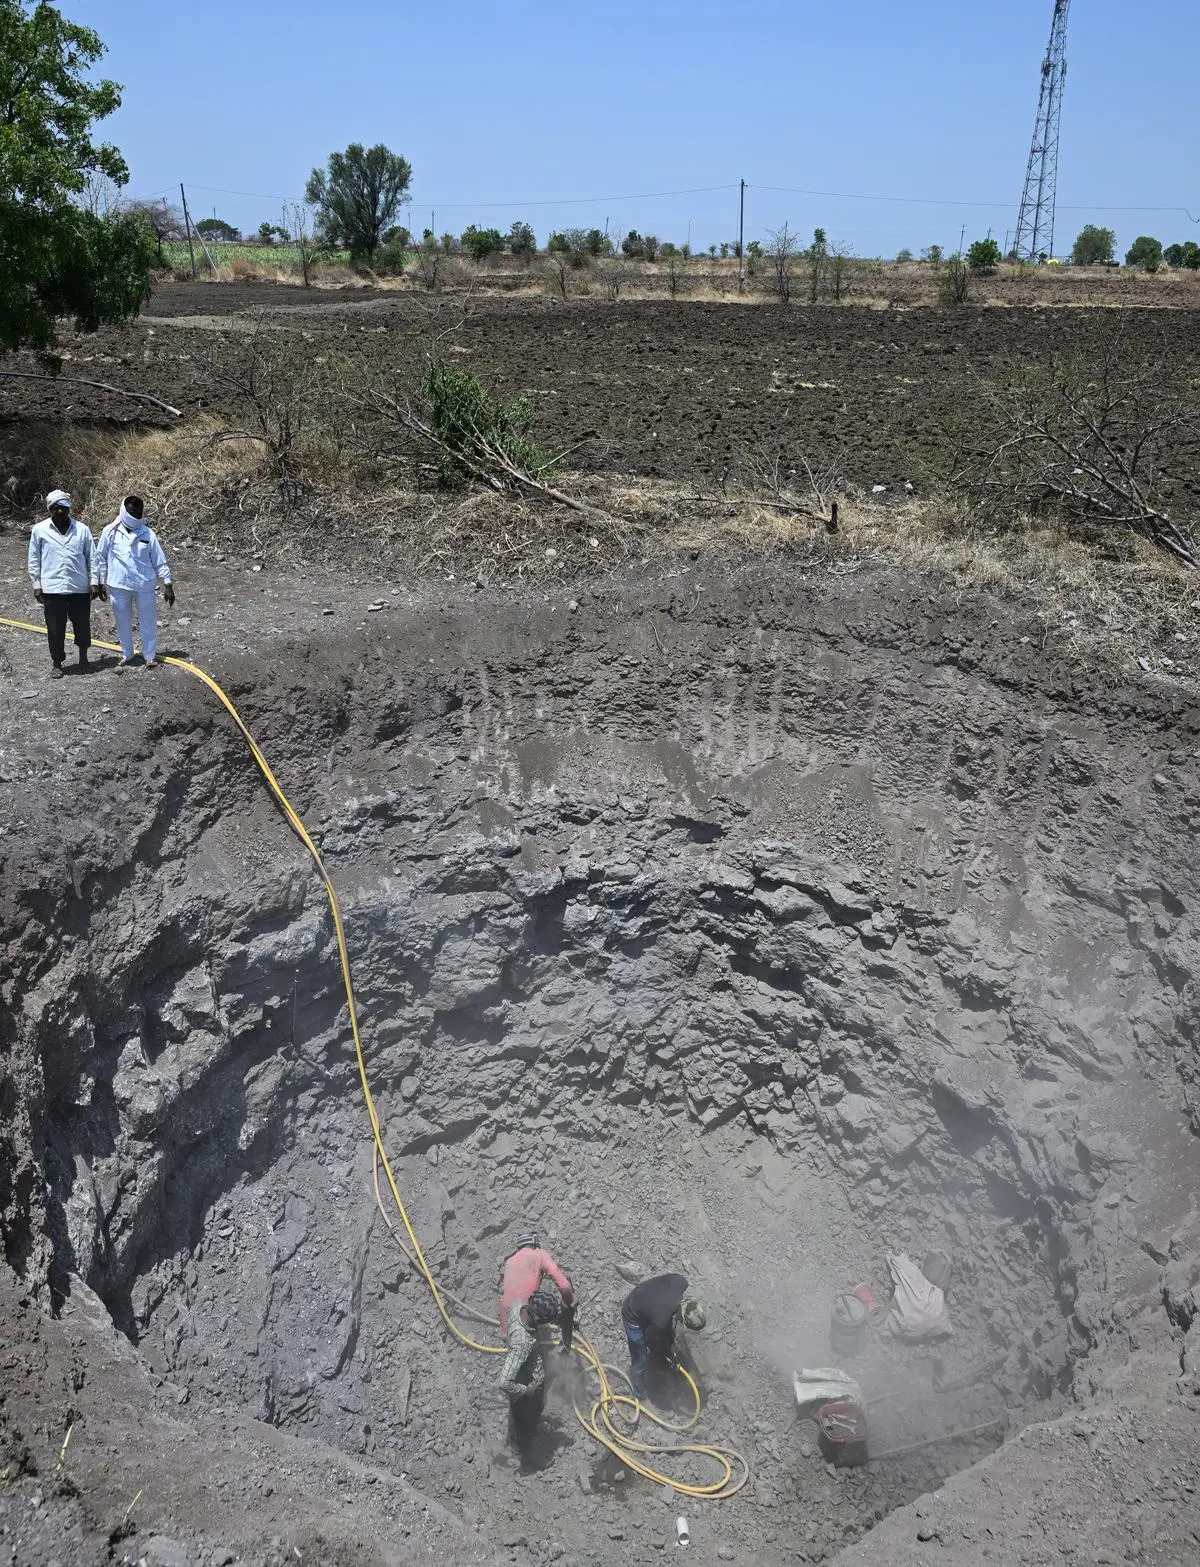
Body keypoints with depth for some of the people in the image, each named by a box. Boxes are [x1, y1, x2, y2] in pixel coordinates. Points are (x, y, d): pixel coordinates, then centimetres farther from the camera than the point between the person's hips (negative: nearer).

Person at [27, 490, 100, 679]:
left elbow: (91, 558, 6)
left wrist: (94, 582, 1)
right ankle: (57, 664, 17)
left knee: (82, 625, 10)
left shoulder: (82, 529, 3)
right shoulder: (39, 530, 2)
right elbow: (34, 560, 6)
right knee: (55, 629, 3)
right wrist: (36, 584, 2)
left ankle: (83, 656, 33)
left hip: (80, 588, 1)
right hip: (52, 589, -1)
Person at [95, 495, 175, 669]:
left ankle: (150, 655, 18)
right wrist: (101, 582, 5)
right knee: (123, 622, 11)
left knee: (148, 622, 5)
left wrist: (168, 584, -2)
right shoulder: (110, 532, -1)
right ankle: (126, 654, 26)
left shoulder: (148, 534, -1)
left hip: (144, 585, 0)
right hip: (118, 586, 0)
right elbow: (101, 558, 6)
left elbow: (160, 561, 1)